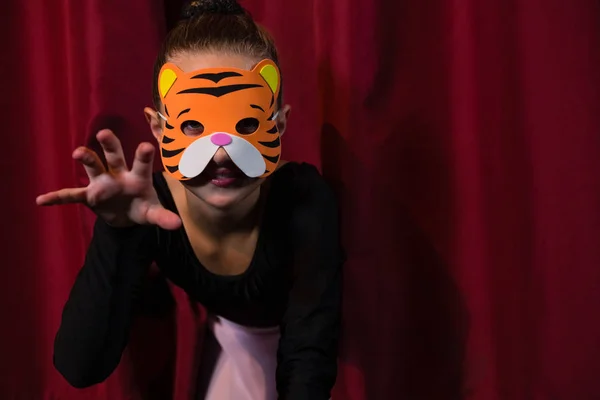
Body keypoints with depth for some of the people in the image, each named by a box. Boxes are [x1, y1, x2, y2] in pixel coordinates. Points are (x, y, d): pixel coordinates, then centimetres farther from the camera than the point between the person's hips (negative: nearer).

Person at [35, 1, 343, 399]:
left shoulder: (305, 200, -31)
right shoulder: (149, 208, -27)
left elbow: (308, 363, -29)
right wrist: (116, 231, -44)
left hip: (293, 347, -1)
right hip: (210, 346, 1)